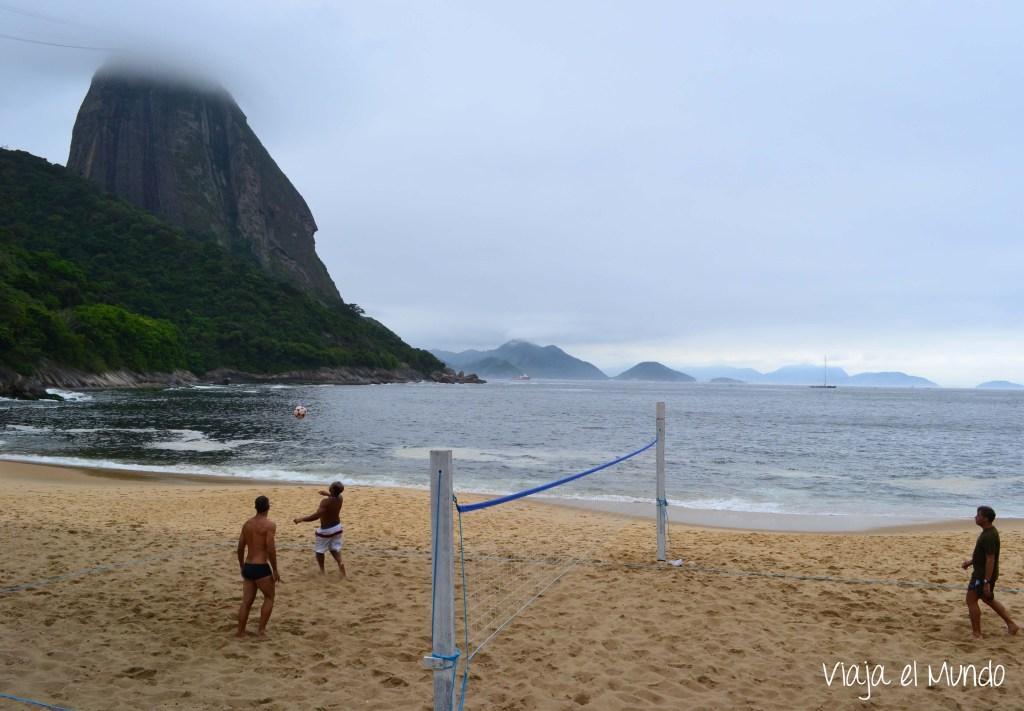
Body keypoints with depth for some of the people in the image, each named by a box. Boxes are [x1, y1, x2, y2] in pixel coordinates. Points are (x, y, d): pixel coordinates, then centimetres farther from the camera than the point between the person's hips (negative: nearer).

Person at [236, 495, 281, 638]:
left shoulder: (247, 524, 9)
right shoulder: (269, 525, -12)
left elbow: (240, 548, 14)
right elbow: (271, 549, -17)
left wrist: (242, 566, 26)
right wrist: (275, 570, -9)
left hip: (248, 567, 6)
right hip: (261, 568, -6)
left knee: (246, 602, 14)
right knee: (269, 598, 13)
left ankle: (240, 632, 17)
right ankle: (261, 630, 11)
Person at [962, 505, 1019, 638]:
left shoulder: (989, 536, -25)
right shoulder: (988, 531, 7)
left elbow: (990, 559, -27)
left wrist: (986, 582, -26)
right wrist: (971, 561, 17)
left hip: (984, 575, -10)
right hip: (981, 572, 10)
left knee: (971, 600, -1)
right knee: (988, 599, 24)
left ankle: (976, 633, 7)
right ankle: (1011, 624, 29)